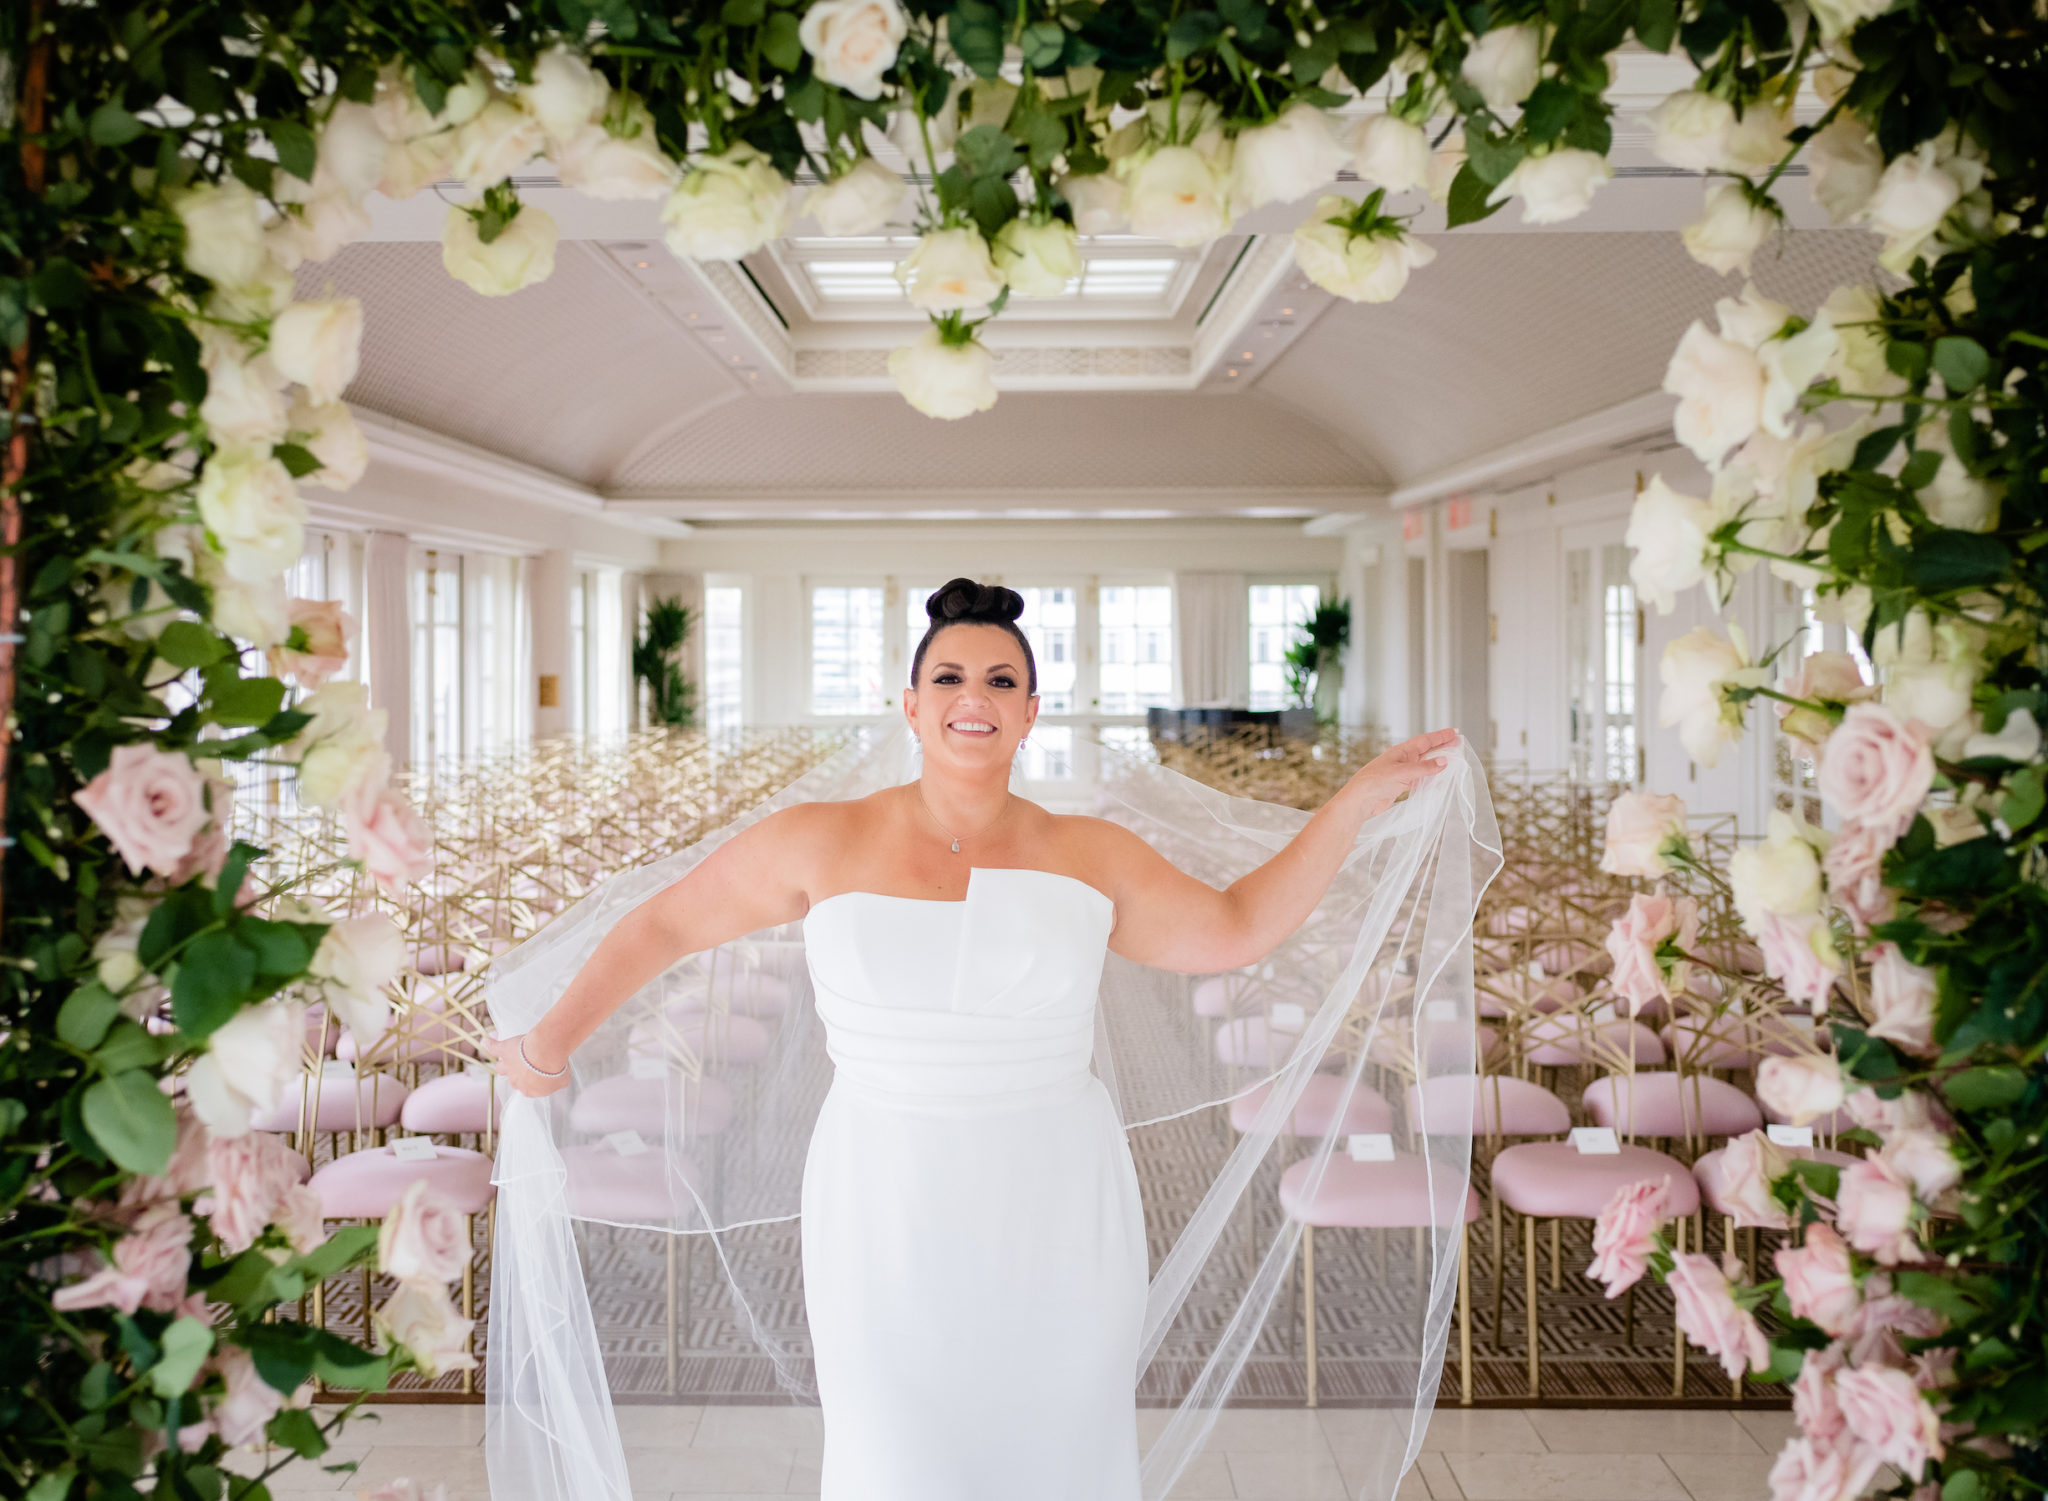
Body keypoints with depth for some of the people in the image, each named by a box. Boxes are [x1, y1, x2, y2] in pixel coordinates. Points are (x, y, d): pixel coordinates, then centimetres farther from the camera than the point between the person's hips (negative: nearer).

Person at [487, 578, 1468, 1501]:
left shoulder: (1086, 857, 1)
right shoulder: (825, 843, -4)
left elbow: (1234, 931, 10)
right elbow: (667, 924, 7)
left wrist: (1359, 801, 8)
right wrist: (549, 1043, 13)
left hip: (1053, 1220, 2)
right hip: (889, 1221, -1)